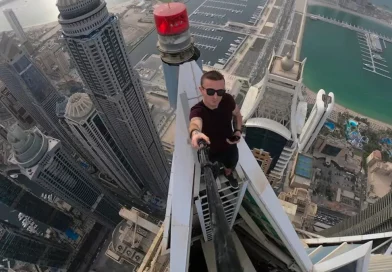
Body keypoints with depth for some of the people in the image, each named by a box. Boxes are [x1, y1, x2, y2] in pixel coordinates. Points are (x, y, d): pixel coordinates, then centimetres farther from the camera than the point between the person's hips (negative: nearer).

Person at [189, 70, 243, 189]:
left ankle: (228, 174, 72)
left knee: (230, 166, 34)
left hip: (229, 147, 4)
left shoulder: (227, 100, -25)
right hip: (209, 153, -3)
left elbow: (237, 114, -1)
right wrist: (195, 132, -87)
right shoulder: (197, 111, -38)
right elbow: (195, 123, -64)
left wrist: (238, 130, -16)